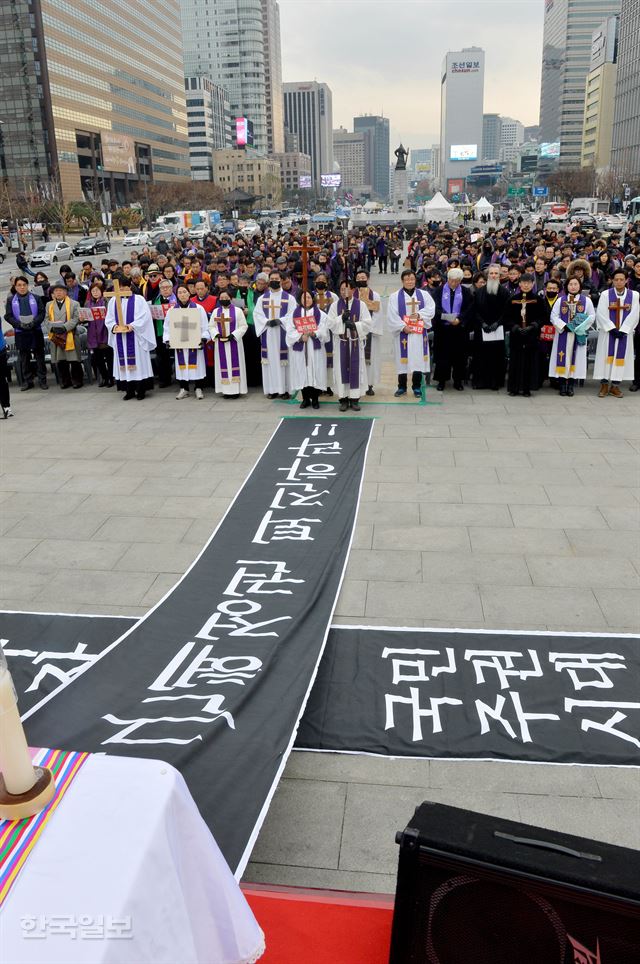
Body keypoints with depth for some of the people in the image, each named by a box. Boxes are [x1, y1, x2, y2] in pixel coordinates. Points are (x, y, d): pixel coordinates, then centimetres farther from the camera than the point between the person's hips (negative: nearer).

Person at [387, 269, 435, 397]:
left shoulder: (424, 295, 10)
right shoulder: (395, 297, 3)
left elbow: (430, 309, -3)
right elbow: (392, 315, -6)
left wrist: (419, 314, -20)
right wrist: (403, 327, -17)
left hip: (419, 334, 2)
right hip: (403, 334, -2)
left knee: (418, 360, 3)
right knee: (403, 360, 1)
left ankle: (417, 387, 13)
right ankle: (402, 387, 13)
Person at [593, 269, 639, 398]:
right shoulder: (605, 294, -2)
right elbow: (601, 314, -9)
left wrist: (622, 330, -14)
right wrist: (612, 329, -16)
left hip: (625, 332, 1)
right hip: (607, 332, -1)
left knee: (621, 357, 3)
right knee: (606, 356, 0)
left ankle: (615, 385, 8)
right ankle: (604, 384, 5)